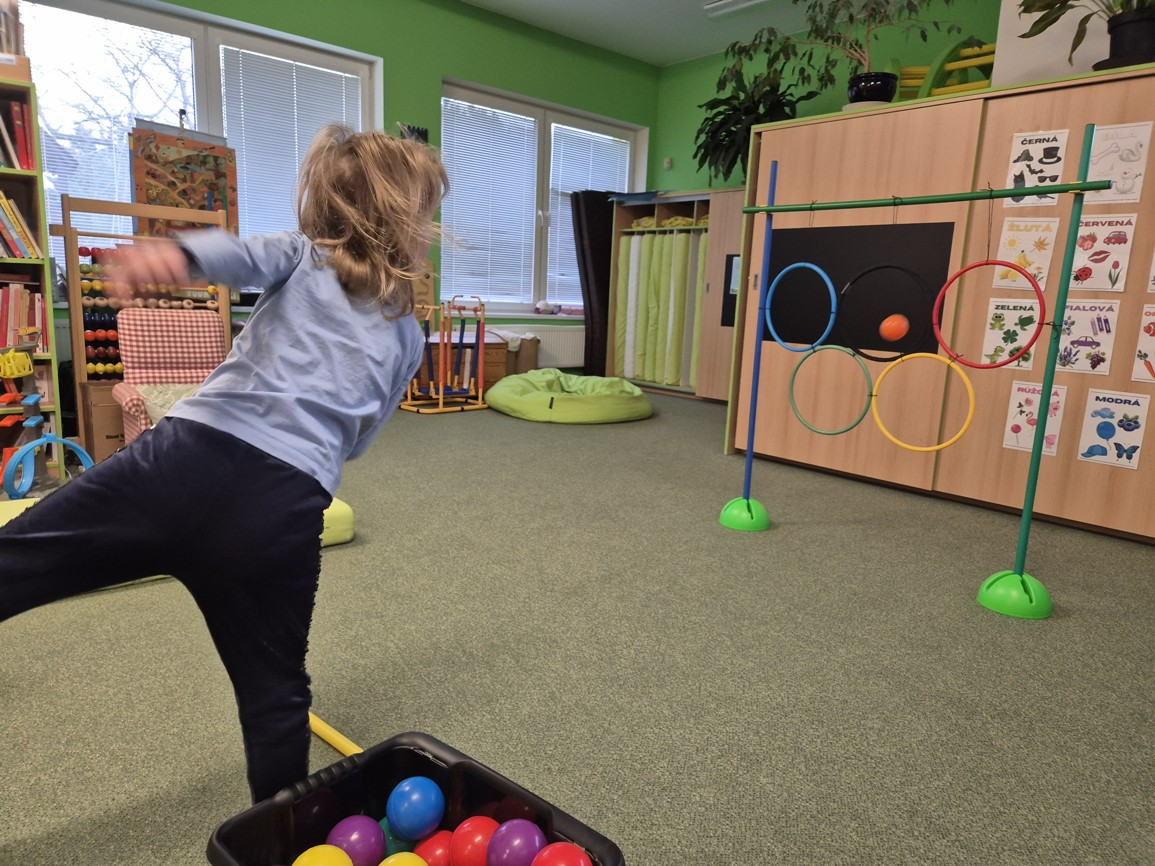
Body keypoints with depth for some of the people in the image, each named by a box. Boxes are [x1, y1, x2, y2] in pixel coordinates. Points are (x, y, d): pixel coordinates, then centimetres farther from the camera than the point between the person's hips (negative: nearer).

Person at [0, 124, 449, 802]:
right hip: (282, 508, 1)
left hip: (187, 453, 0)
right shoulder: (406, 339, 17)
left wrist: (175, 252, -30)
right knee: (274, 694, 15)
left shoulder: (301, 257, 14)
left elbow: (238, 255, -11)